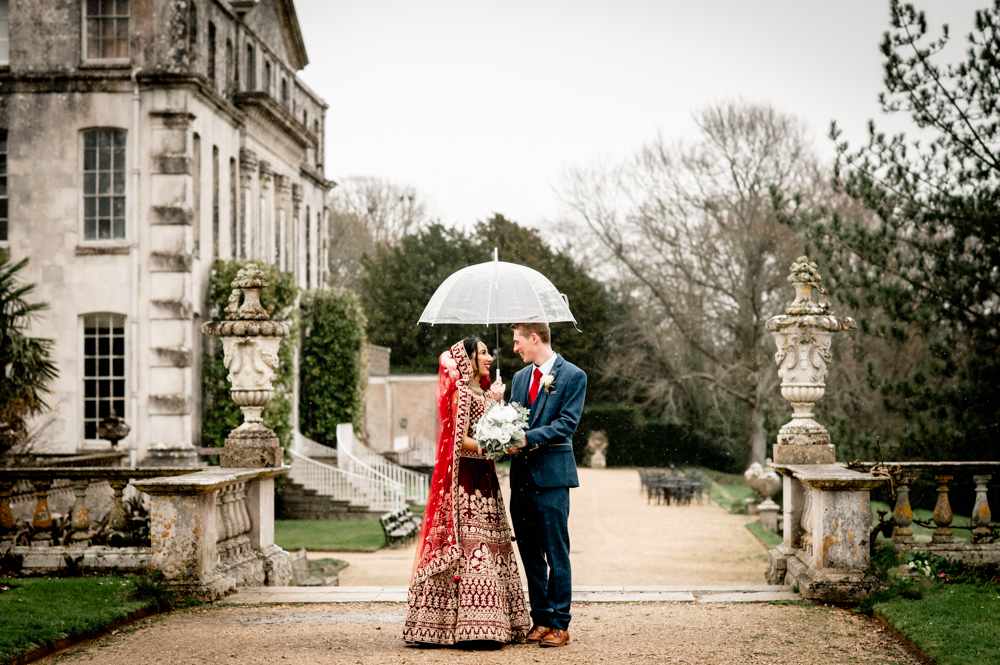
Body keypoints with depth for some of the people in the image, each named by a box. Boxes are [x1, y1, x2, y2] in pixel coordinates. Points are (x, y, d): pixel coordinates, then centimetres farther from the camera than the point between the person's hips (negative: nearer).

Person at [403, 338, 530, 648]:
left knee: (491, 548, 8)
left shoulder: (482, 392, 19)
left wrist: (496, 402, 15)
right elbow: (460, 440, -16)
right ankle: (473, 628, -11)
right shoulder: (462, 393, -9)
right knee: (472, 546, -11)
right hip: (467, 479, -9)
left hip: (484, 478, 9)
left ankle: (491, 622, 10)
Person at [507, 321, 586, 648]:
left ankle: (559, 624, 1)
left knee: (556, 553, -4)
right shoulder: (520, 378, 18)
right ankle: (540, 619, 16)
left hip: (552, 474, -6)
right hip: (522, 474, 6)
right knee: (530, 553, 8)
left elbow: (567, 422, -12)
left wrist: (528, 438, -20)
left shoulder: (573, 376, -3)